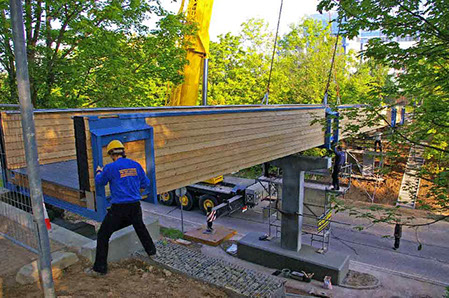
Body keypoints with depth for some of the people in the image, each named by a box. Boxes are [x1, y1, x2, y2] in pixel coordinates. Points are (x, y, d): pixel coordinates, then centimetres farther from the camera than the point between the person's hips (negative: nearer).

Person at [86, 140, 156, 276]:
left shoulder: (110, 167, -9)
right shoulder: (136, 165, 3)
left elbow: (99, 181, 9)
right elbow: (146, 184, 10)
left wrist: (99, 171, 29)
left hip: (118, 208, -5)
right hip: (135, 206, 5)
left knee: (103, 235, 9)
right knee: (140, 227, 31)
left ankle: (100, 267, 12)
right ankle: (151, 250, 43)